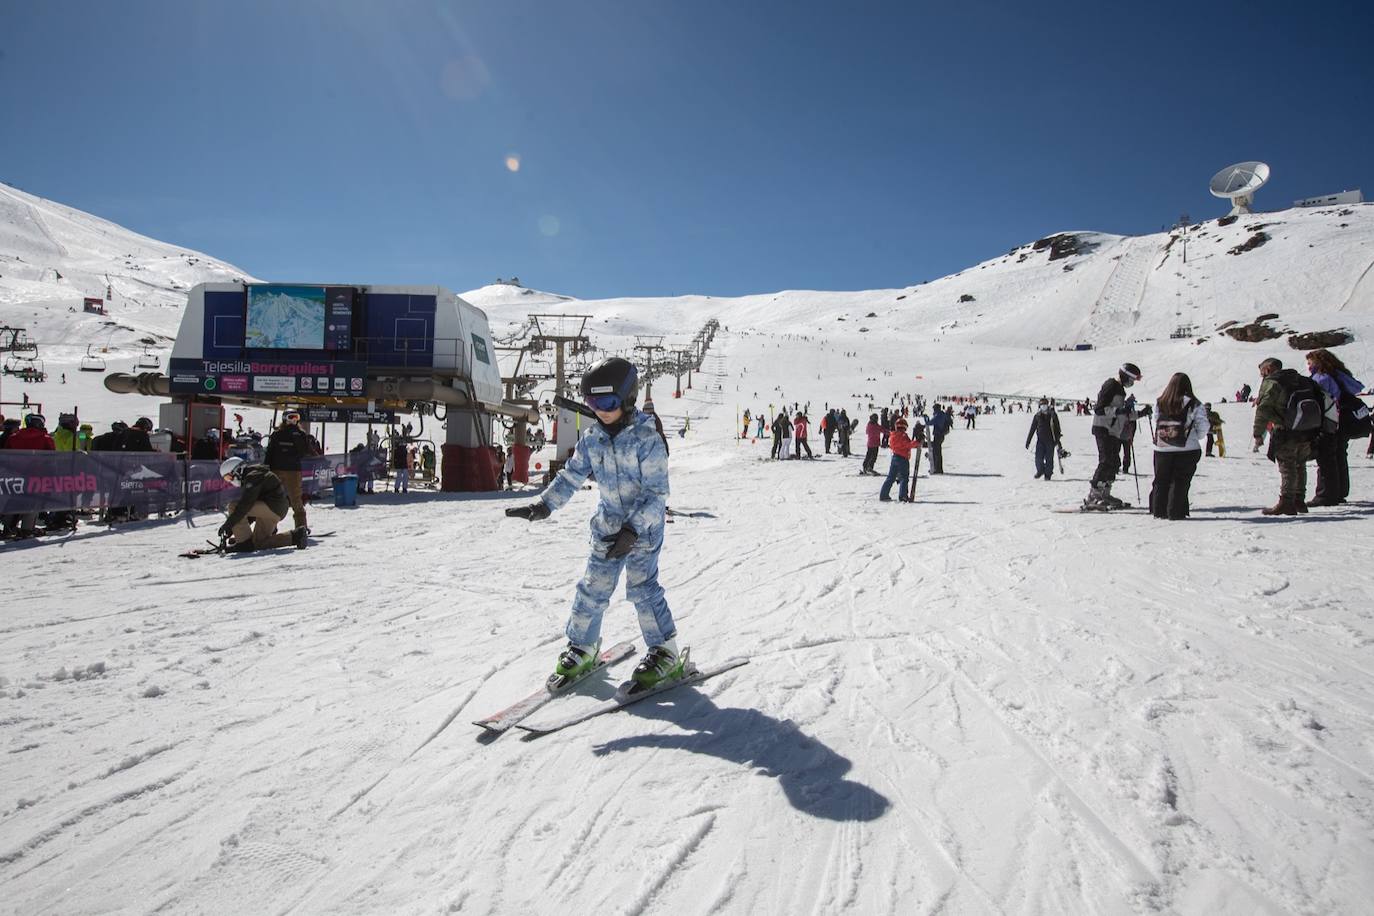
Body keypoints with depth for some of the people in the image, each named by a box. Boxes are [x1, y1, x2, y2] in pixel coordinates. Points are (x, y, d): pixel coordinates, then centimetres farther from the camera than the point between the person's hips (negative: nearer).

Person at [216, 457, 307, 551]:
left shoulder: (253, 477, -12)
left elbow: (245, 505, -23)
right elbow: (251, 511, 23)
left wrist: (228, 524, -21)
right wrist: (232, 529, 17)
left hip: (273, 508, -11)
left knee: (233, 507, -17)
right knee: (258, 543, 15)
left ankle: (245, 542, -10)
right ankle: (295, 535, 16)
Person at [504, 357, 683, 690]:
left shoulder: (647, 438, -19)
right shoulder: (592, 438, -1)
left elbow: (656, 492, -20)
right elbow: (571, 476, 8)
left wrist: (633, 529, -28)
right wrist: (543, 505, -3)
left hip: (644, 525, -5)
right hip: (608, 525, 6)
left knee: (642, 587, -9)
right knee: (593, 587, 7)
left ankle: (665, 654, 5)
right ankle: (581, 648, 24)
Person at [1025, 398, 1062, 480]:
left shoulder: (1053, 415, 1)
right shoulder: (1037, 416, 4)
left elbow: (1057, 428, 6)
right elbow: (1032, 429, 8)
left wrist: (1057, 440, 0)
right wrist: (1028, 441, 7)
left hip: (1050, 440, -1)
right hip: (1040, 440, 1)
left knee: (1049, 458, 1)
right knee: (1038, 458, -8)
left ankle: (1048, 474, 14)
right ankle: (1040, 471, 16)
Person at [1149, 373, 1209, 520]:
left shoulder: (1160, 403, -2)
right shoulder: (1194, 405, -7)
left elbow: (1156, 422, -1)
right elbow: (1203, 427, -4)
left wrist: (1166, 435, 11)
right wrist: (1195, 437, 15)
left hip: (1162, 449, 2)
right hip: (1188, 450, -2)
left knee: (1161, 480, 13)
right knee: (1180, 481, 6)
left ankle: (1158, 510, 16)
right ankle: (1175, 512, 4)